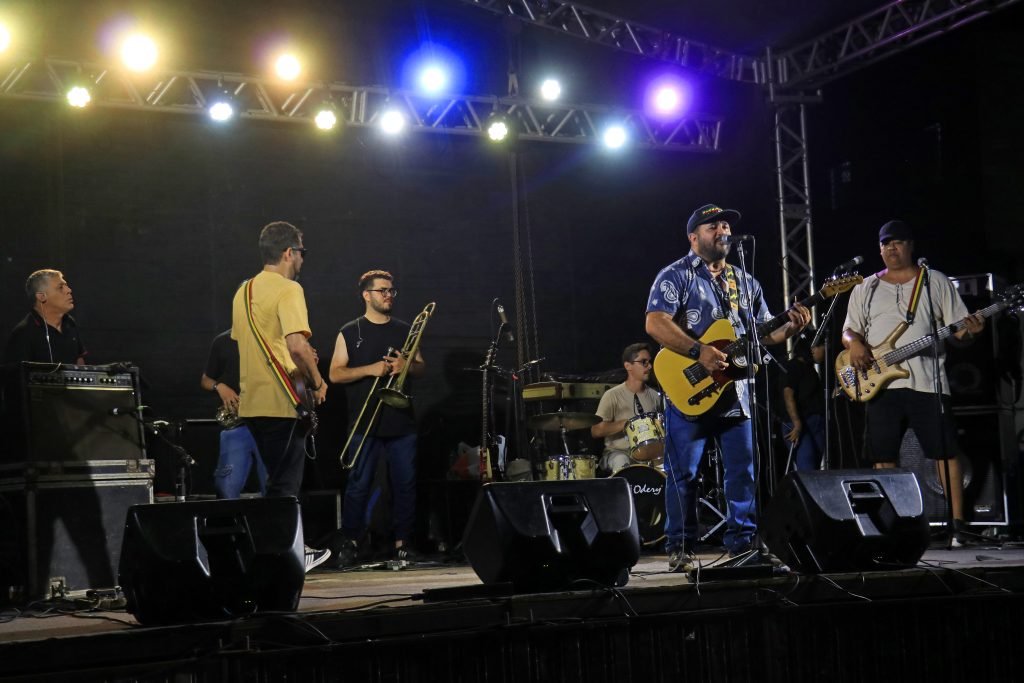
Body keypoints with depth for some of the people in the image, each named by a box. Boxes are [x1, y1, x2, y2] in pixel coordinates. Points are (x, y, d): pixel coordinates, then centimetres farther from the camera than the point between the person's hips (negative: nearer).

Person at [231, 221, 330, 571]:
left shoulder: (243, 291, 14)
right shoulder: (288, 289, -13)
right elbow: (297, 343, -25)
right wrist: (317, 381, -10)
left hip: (252, 403, 8)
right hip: (282, 402, -8)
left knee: (280, 480, 19)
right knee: (285, 486, -2)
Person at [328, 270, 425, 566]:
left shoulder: (405, 330, 14)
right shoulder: (350, 332, 3)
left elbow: (421, 367, 15)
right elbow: (335, 374, -2)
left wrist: (407, 365, -9)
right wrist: (370, 369, -16)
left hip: (401, 422, 3)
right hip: (365, 423, -3)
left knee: (405, 484, 2)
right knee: (358, 485, -4)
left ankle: (403, 542, 10)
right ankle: (349, 544, 2)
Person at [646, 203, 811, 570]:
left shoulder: (745, 282, 17)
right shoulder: (676, 276, -3)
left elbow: (762, 333, 19)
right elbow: (655, 323, -16)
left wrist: (791, 327, -2)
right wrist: (699, 351, -25)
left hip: (735, 393, 6)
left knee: (743, 472, 7)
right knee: (683, 474, -1)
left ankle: (743, 543, 16)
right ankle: (679, 549, 6)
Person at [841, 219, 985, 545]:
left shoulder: (936, 282, 9)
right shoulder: (865, 289, 15)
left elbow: (957, 328, 6)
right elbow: (848, 331, 14)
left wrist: (968, 331, -17)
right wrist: (854, 343, -8)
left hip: (927, 381, -2)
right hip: (880, 383, 2)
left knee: (945, 453, -5)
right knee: (883, 458, 2)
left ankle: (958, 524, -1)